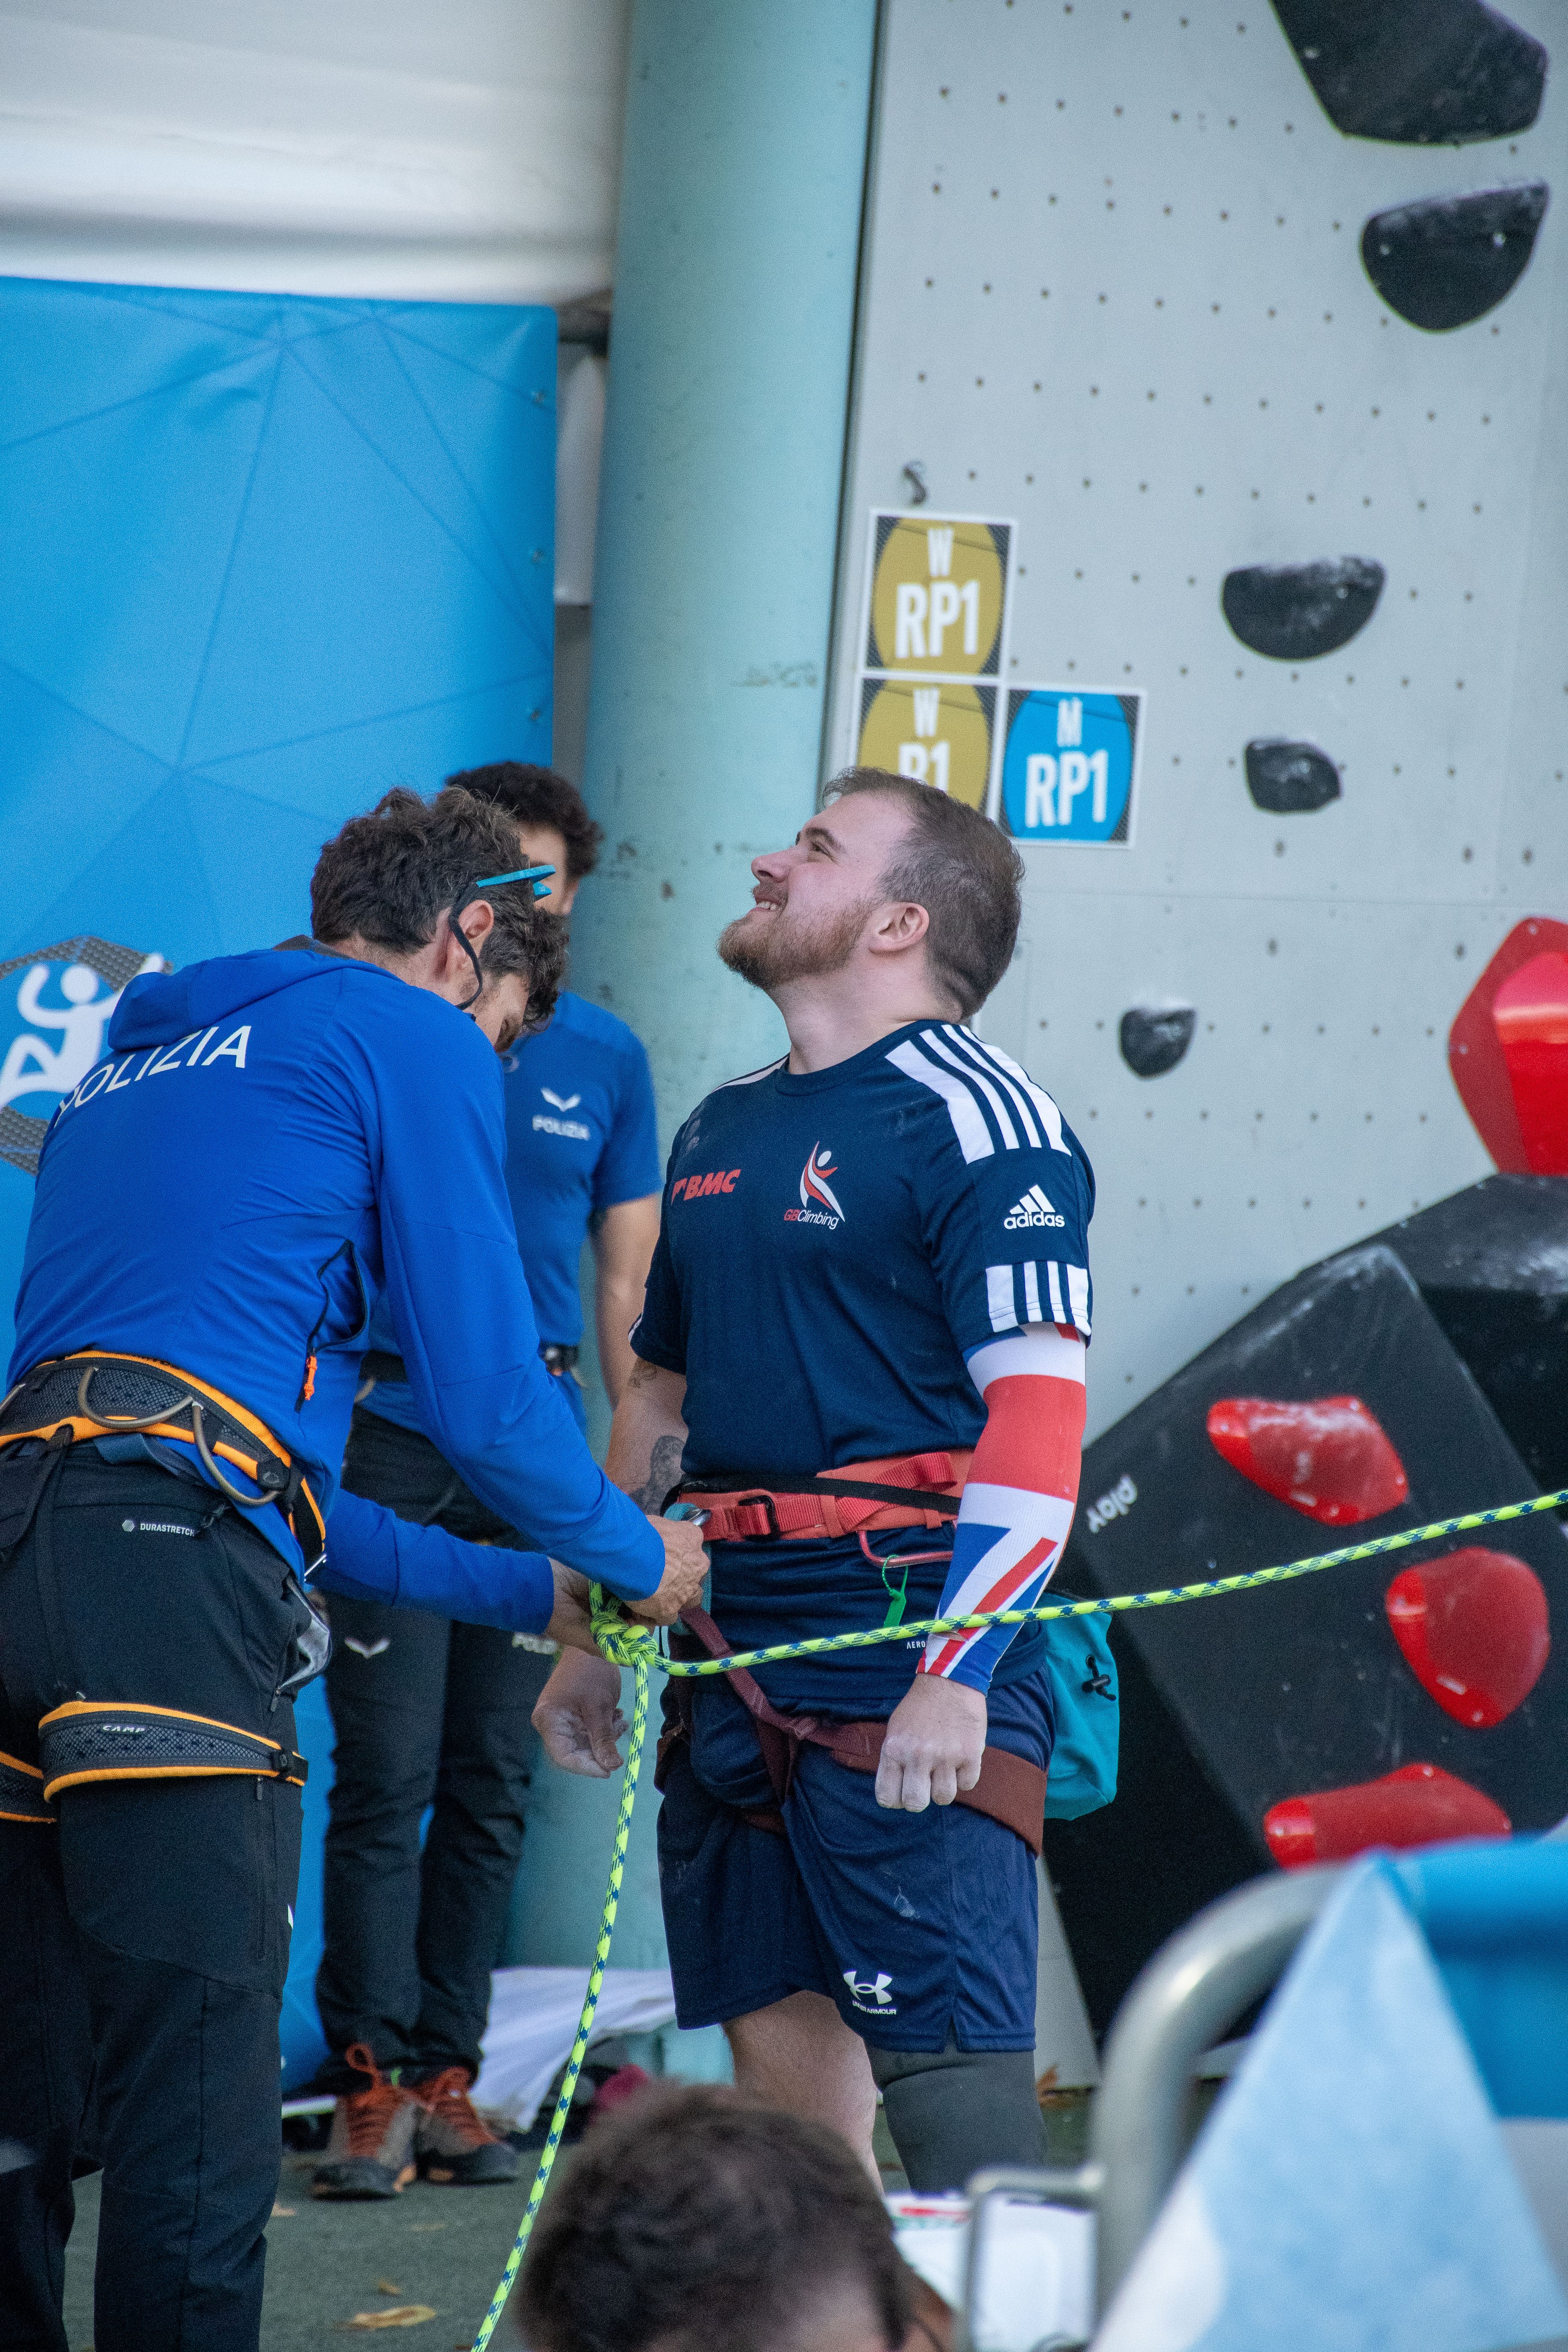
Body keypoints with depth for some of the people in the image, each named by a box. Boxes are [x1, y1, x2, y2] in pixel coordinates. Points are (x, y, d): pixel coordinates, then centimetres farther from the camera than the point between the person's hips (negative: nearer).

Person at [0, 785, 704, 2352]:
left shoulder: (137, 1063, 33)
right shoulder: (413, 1035, 9)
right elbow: (481, 1385, 3)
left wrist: (523, 1595, 38)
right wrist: (634, 1557, 21)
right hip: (166, 1581, -8)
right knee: (195, 2103, -9)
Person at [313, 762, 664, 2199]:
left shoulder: (605, 1060, 10)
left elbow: (629, 1277, 14)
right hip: (391, 1444, -3)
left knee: (493, 1784, 6)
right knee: (387, 1776, -7)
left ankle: (447, 2073, 12)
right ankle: (370, 2080, -2)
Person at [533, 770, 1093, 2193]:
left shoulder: (979, 1119, -6)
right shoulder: (724, 1129, 19)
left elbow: (1038, 1420, -14)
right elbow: (663, 1397, 27)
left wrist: (957, 1676, -22)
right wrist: (592, 1638, 23)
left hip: (910, 1650, -8)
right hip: (734, 1658, 8)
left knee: (949, 2072, -12)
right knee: (781, 2052, 9)